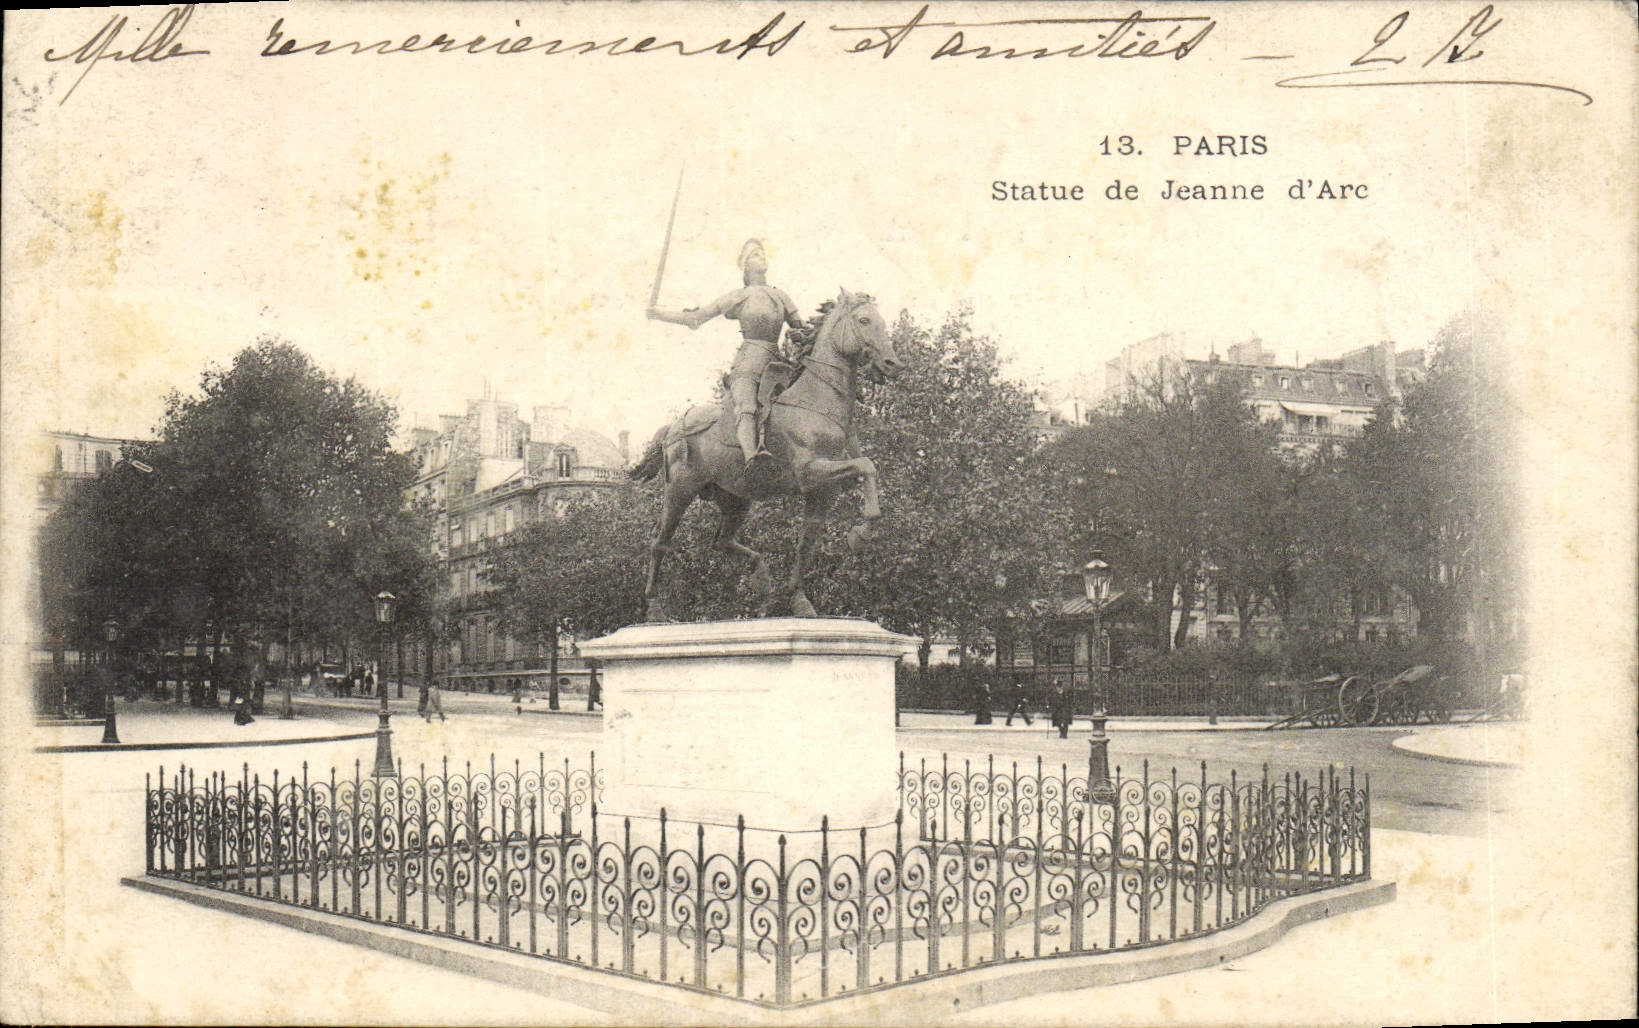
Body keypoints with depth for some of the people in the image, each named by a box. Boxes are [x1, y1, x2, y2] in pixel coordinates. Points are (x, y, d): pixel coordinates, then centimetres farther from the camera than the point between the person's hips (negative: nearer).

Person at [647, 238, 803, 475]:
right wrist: (663, 315, 8)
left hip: (775, 364, 6)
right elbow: (696, 318, 13)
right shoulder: (737, 298, 13)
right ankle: (750, 455, -54)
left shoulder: (781, 297, 22)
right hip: (747, 364, -6)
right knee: (746, 408, -30)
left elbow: (800, 329, 26)